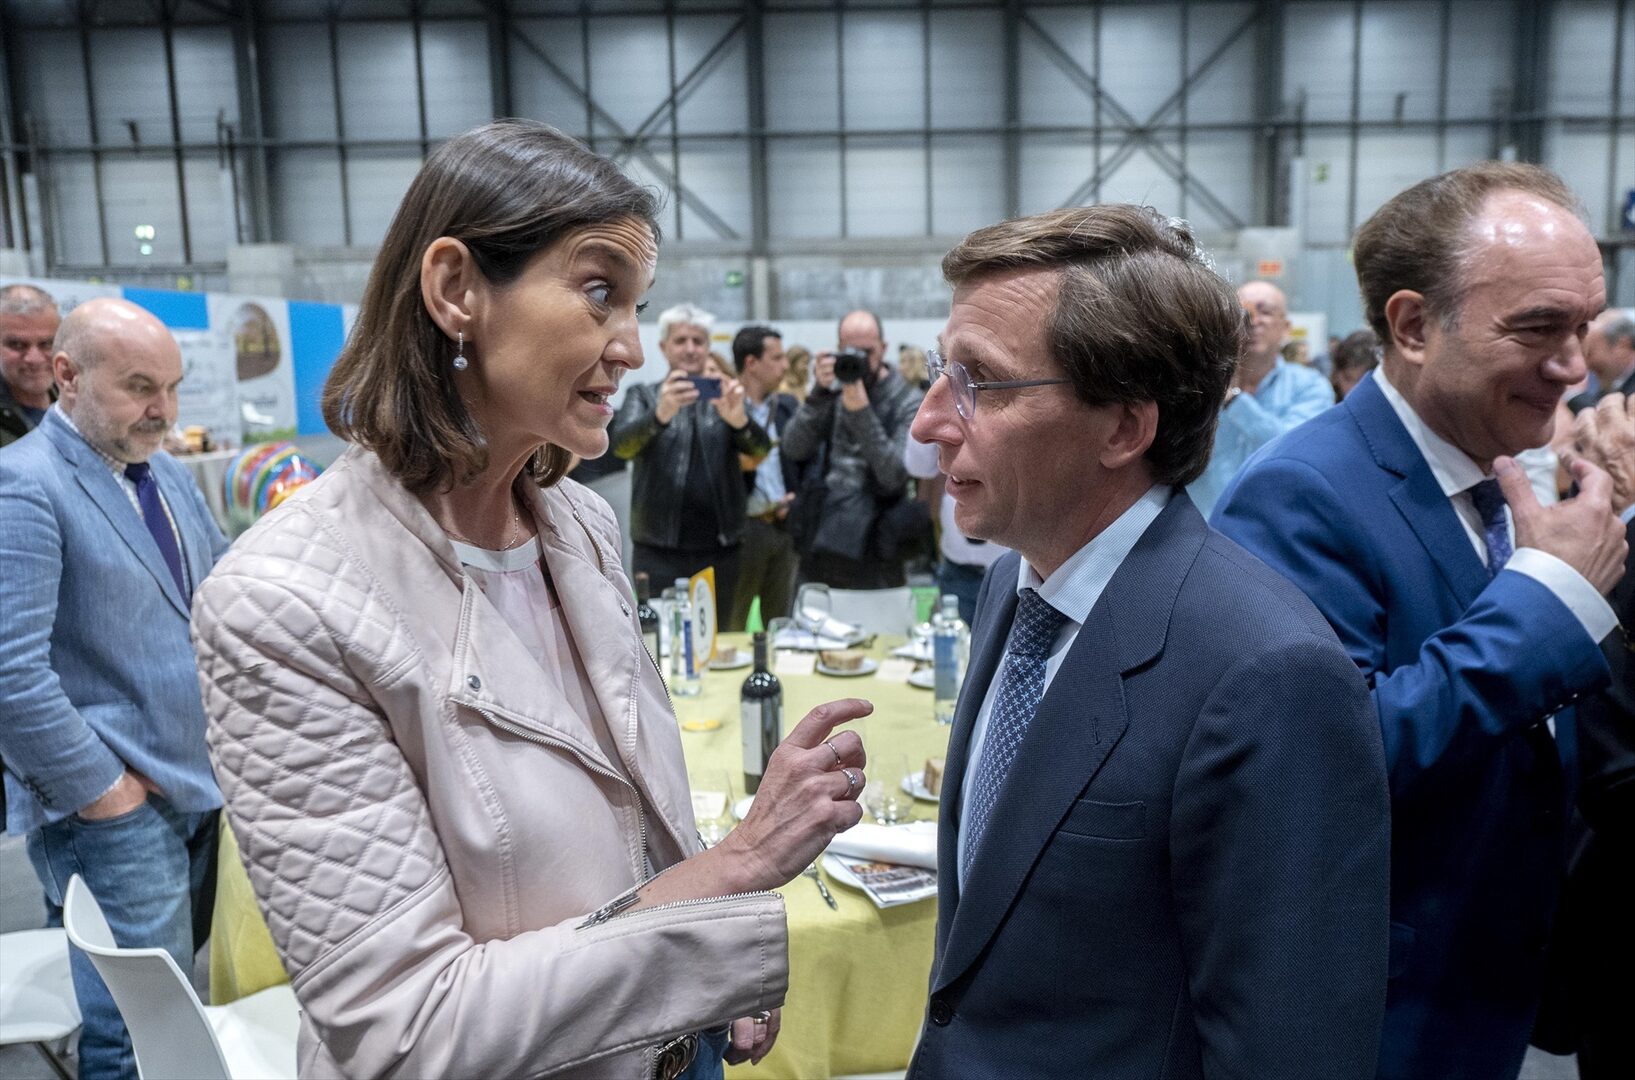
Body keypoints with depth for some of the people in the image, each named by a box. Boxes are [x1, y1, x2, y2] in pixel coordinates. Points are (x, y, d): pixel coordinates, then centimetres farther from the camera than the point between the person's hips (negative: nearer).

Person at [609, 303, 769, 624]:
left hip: (720, 550, 2)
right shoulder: (643, 395, 7)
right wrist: (660, 414, -33)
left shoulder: (725, 396, 10)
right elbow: (621, 444, -13)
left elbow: (760, 449, -6)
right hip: (660, 550, -1)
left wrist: (739, 419, -29)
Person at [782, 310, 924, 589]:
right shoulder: (831, 389, 5)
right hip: (818, 543, 3)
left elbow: (894, 476, -16)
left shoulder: (906, 402, -5)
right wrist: (819, 393, -17)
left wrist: (862, 412, -22)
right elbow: (794, 449, -7)